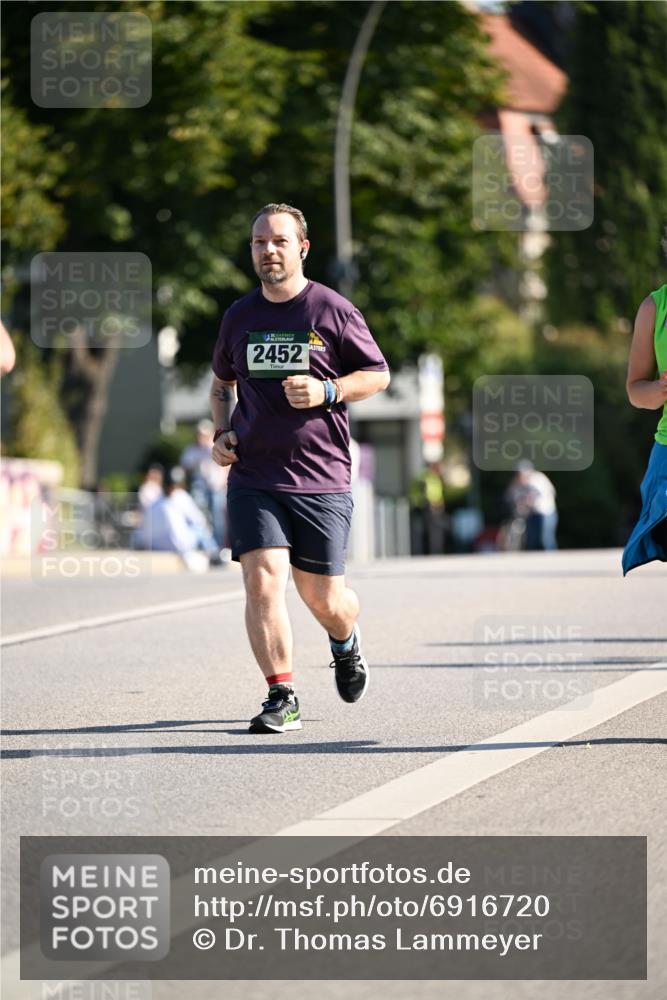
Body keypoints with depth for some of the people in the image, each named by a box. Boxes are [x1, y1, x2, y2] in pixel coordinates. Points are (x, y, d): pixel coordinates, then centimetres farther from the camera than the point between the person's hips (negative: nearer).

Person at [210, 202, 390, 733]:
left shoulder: (333, 310, -2)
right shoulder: (239, 316, 9)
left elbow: (378, 374, 5)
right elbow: (222, 382, 26)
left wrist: (327, 391, -13)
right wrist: (222, 432, 8)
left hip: (320, 478, -2)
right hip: (252, 476, 2)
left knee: (322, 597, 4)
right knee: (262, 580, -14)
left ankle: (346, 644, 40)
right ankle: (282, 696, -8)